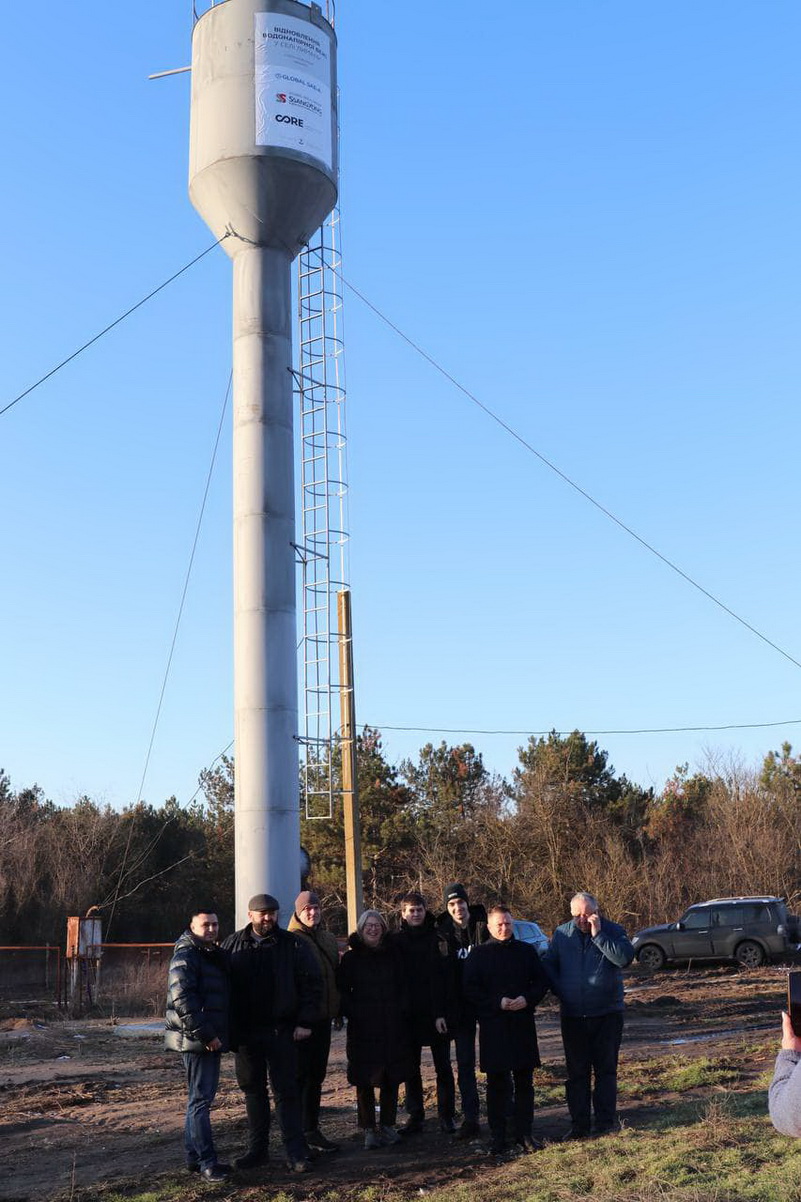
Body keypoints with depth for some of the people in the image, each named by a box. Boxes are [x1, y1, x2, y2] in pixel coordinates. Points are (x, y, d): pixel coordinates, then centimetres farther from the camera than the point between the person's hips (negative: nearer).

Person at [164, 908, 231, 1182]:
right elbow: (183, 999, -23)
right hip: (196, 1040, -10)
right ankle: (207, 1162, -6)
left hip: (209, 1039, 10)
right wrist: (205, 1035, -23)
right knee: (200, 1099, -8)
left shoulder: (212, 955, 17)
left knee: (199, 1098, 15)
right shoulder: (186, 956, -14)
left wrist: (216, 1035, 15)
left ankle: (194, 1156, 24)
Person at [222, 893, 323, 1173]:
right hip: (245, 1032, 3)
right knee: (253, 1090, 11)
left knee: (286, 1091, -1)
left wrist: (305, 1022, -8)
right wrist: (228, 1026, 1)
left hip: (281, 1031, -3)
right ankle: (257, 1149, 22)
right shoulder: (233, 944, 4)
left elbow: (311, 983, -2)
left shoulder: (292, 945, -3)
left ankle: (296, 1152, 3)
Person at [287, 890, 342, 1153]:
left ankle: (311, 1129, 21)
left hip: (322, 1017, 7)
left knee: (316, 1075, 12)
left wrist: (338, 1010, 16)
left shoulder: (328, 939, 13)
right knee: (300, 1075, -2)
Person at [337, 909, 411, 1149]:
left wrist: (400, 1010, 1)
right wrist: (353, 1013, -9)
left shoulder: (393, 954, 8)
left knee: (391, 1078, 6)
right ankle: (369, 1129, 8)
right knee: (365, 1081, -1)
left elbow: (404, 985, 11)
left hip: (393, 1028, 2)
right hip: (362, 1029, -2)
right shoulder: (351, 958, 1)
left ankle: (388, 1125, 18)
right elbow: (343, 991, 2)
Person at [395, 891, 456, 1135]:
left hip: (436, 1012, -2)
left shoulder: (436, 938, -3)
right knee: (411, 1068, 9)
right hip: (409, 1014, 2)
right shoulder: (397, 941, 3)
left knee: (443, 1067, 4)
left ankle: (446, 1116, 12)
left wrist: (441, 1012, -17)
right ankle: (415, 1116, 18)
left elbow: (443, 977, -9)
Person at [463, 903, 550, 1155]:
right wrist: (498, 1002, -15)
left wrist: (528, 999, -11)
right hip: (493, 1027, -2)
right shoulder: (479, 954, 0)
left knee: (525, 1081, 6)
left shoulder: (526, 951, 7)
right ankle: (497, 1136, 11)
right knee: (497, 1083, 2)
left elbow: (542, 981, 8)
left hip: (523, 1025, 2)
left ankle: (524, 1134, 16)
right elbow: (470, 989, -4)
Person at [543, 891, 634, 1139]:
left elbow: (625, 958, -23)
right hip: (572, 1016, 3)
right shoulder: (561, 934, 3)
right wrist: (560, 992, -2)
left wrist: (598, 934, -25)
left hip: (607, 1015, -3)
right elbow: (549, 965, 10)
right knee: (576, 1072, 8)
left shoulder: (612, 931, -6)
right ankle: (579, 1125, 16)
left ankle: (606, 1122, 14)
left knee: (606, 1070, 5)